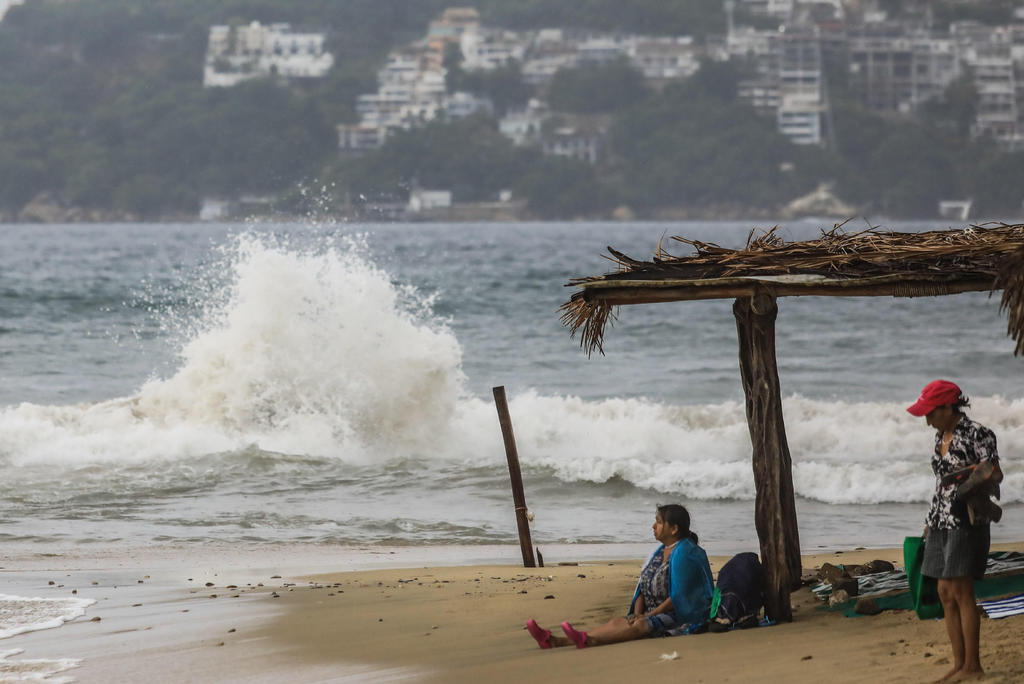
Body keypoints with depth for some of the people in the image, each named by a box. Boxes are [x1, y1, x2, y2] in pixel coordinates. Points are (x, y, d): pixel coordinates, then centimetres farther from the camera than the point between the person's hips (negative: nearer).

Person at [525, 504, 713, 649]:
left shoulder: (684, 553, -13)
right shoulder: (661, 552, 17)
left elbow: (678, 598, -18)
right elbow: (643, 588, 14)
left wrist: (647, 616, -16)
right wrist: (637, 613, -5)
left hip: (683, 617, -8)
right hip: (656, 614, 8)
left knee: (639, 626, -33)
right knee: (616, 622, -13)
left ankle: (589, 640, -58)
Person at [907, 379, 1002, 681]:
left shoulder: (977, 434, -12)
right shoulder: (941, 435, 13)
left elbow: (995, 473, -13)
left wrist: (985, 473, -36)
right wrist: (930, 522, 23)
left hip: (967, 519, -8)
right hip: (942, 521, 8)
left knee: (960, 592, -9)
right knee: (945, 594, 6)